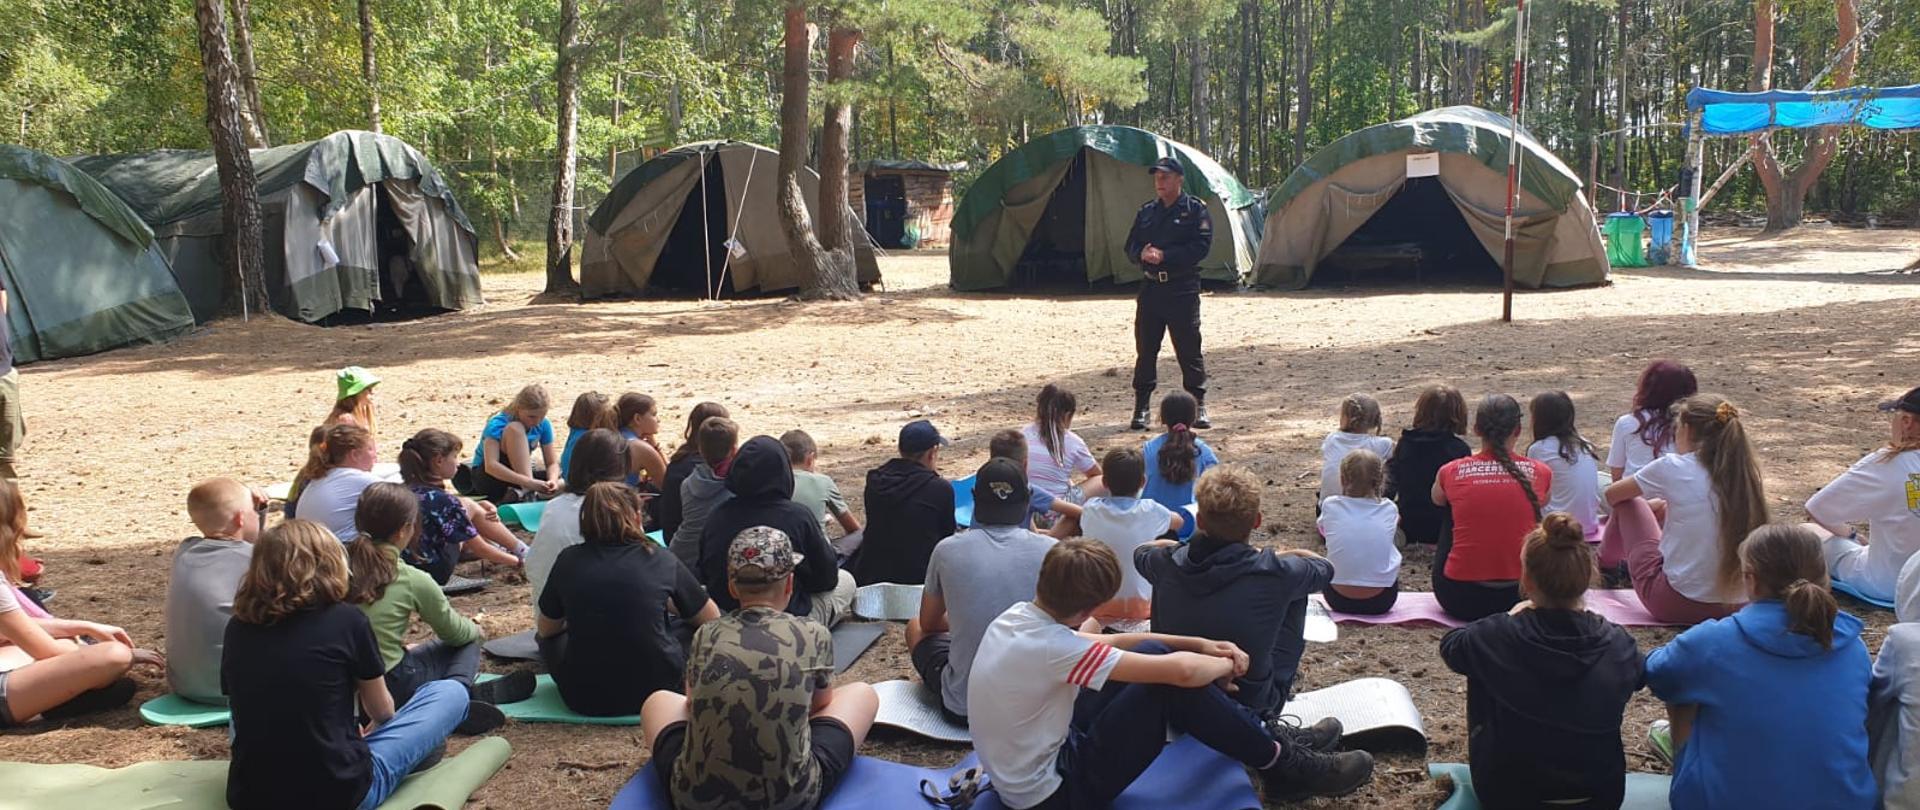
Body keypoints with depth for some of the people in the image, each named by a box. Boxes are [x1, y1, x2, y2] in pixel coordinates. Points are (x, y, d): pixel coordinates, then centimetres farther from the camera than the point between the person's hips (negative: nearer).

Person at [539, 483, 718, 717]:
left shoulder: (569, 560, 0)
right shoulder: (661, 561, -2)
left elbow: (545, 630, 14)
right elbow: (712, 619, 10)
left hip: (583, 699, 2)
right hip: (654, 691, -2)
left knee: (552, 637, 30)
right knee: (688, 627, 24)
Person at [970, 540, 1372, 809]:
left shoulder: (1018, 616, -4)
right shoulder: (1051, 647, -31)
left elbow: (1107, 641, 10)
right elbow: (1182, 671, -29)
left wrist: (1200, 645, 4)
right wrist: (1225, 664, -7)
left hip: (1044, 749, 9)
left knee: (1154, 653, 5)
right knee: (1173, 682, -17)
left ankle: (1262, 735, 14)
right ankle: (1281, 764, 2)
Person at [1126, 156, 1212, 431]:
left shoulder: (1195, 210, -1)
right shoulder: (1146, 212, 14)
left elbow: (1201, 247, -11)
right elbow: (1130, 247, 13)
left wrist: (1164, 256, -17)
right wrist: (1142, 254, -11)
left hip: (1183, 290, -4)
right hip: (1150, 288, 4)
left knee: (1189, 349, -1)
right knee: (1145, 349, 5)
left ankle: (1198, 407, 10)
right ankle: (1141, 407, 13)